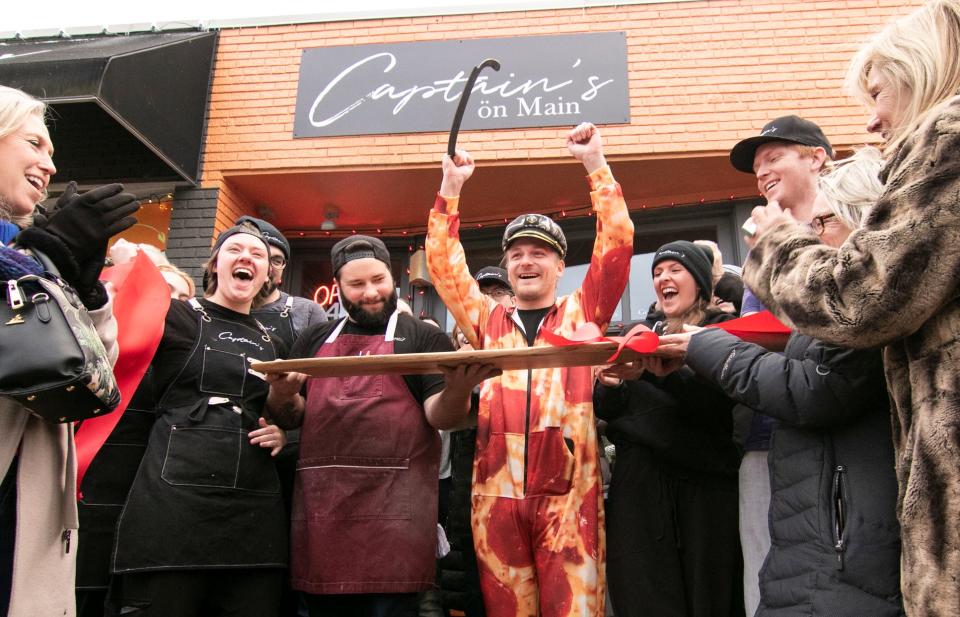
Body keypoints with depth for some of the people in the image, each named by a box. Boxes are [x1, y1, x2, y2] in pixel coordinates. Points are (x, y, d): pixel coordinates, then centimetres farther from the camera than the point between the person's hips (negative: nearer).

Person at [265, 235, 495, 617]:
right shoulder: (315, 339, 17)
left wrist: (457, 389, -24)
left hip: (393, 505, -3)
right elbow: (290, 417, 17)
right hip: (320, 504, 4)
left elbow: (439, 415, -2)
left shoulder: (422, 336, 6)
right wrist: (281, 395, -6)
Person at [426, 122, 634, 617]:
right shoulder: (487, 321, 17)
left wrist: (595, 163, 2)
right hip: (496, 491, 3)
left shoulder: (582, 315, 11)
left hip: (568, 491, -2)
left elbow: (616, 244, 3)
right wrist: (451, 188, 10)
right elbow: (443, 265, 14)